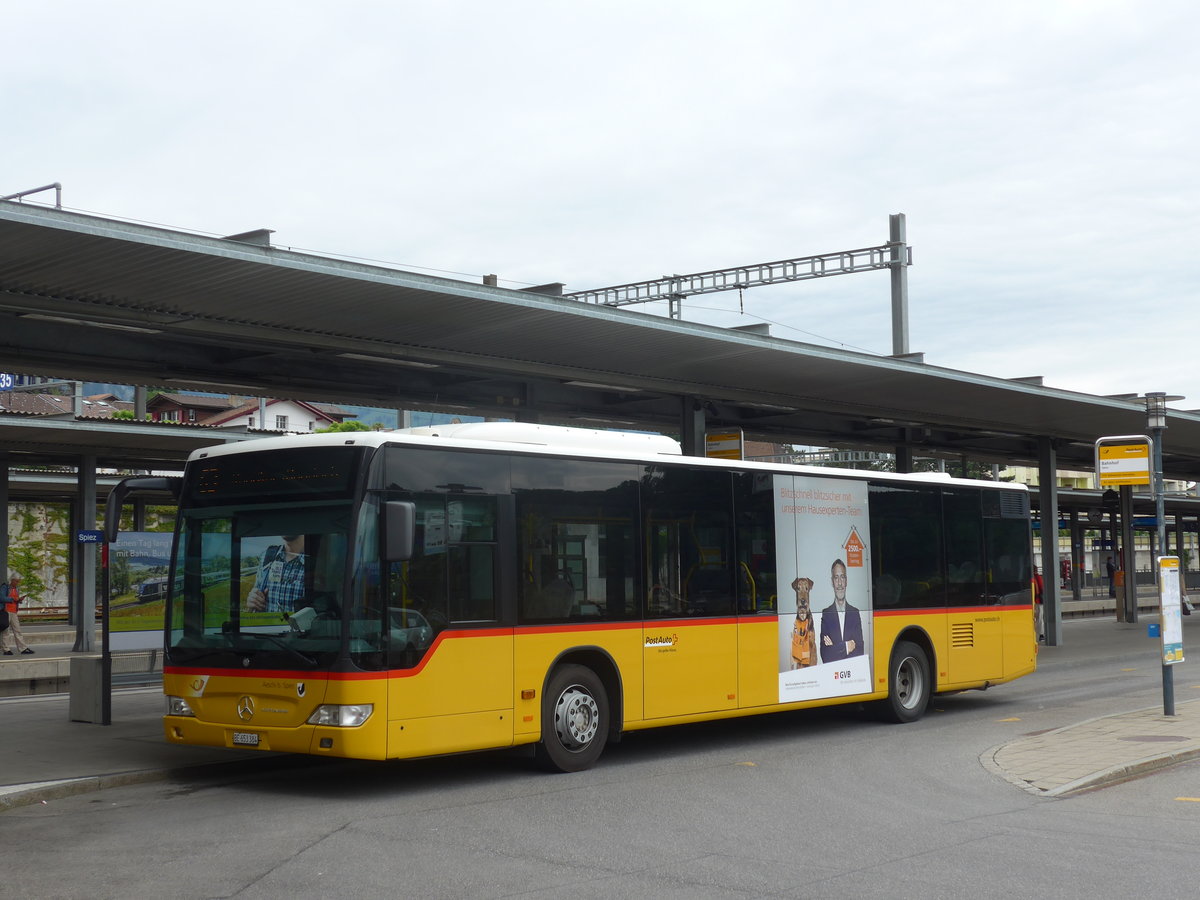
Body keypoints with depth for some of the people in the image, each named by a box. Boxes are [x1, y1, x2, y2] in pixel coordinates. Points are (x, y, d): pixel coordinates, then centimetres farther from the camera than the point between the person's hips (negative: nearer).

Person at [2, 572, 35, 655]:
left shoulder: (16, 589, 17)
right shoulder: (5, 587, -4)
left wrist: (20, 600, 2)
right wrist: (13, 599, -15)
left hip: (14, 612, 6)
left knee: (17, 630, 2)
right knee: (5, 631, -1)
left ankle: (23, 648, -2)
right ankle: (6, 649, 3)